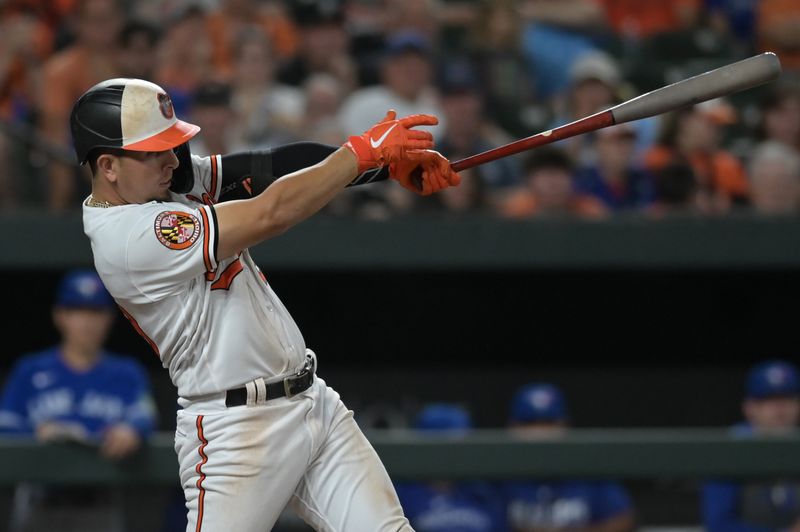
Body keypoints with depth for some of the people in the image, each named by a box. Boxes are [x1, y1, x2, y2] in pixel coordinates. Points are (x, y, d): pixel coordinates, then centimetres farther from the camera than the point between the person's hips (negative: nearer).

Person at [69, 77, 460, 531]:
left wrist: (394, 162, -13)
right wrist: (364, 151, -15)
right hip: (236, 427, -9)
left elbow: (274, 167, -1)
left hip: (314, 402, 9)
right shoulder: (131, 236, -21)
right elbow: (270, 215, -22)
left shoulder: (171, 179, 6)